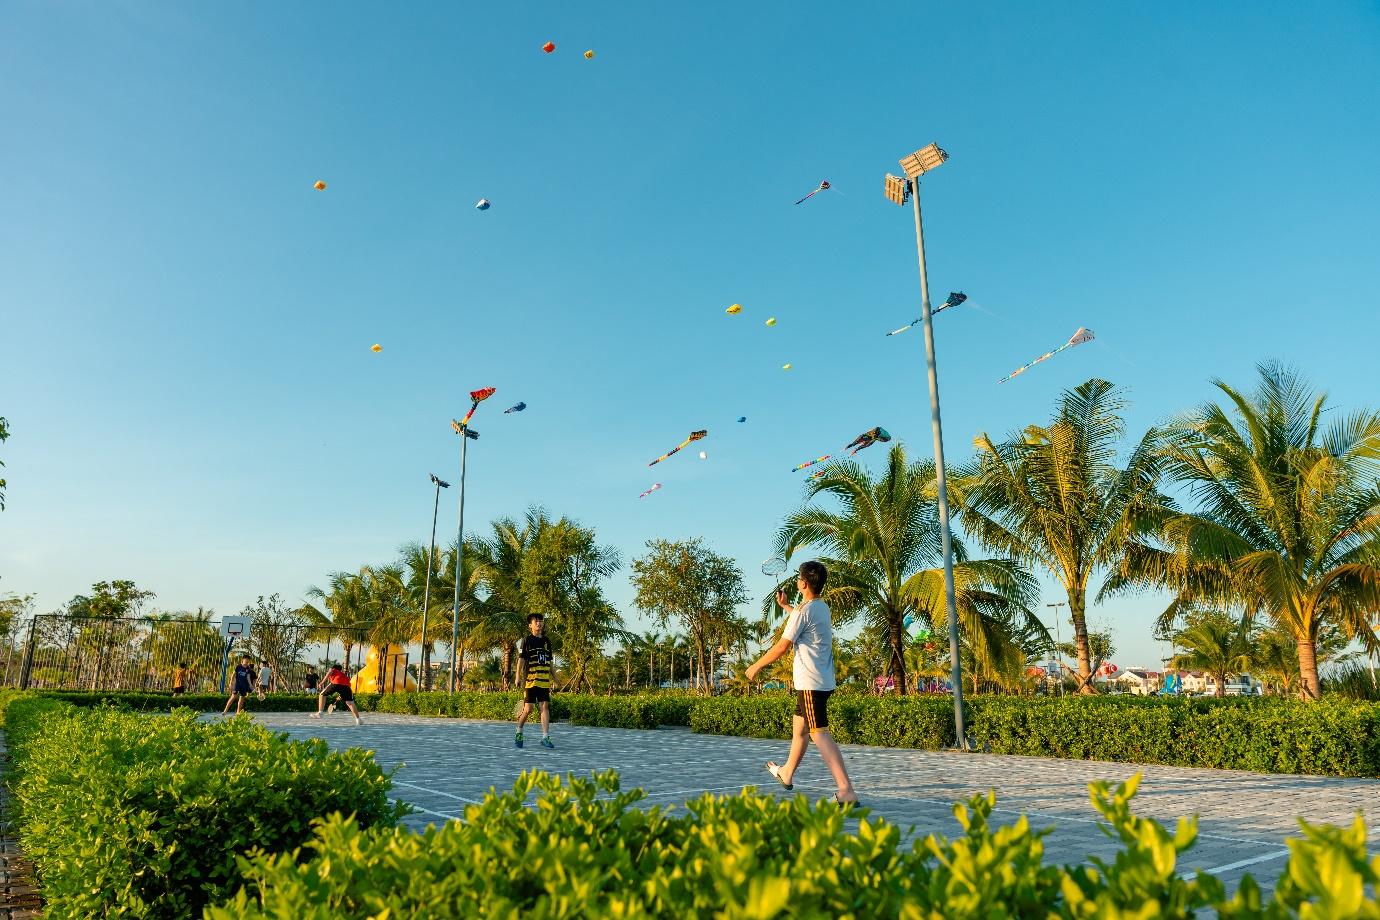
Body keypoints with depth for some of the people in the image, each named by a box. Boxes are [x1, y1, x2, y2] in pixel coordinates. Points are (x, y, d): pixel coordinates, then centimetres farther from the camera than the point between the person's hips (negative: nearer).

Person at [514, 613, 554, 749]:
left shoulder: (546, 641, 14)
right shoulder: (526, 640, 0)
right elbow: (521, 659, -6)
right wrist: (518, 676, -14)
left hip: (544, 680, 4)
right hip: (530, 680, -4)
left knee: (545, 707, -4)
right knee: (528, 708, -2)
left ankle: (545, 737, -3)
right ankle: (519, 733, 21)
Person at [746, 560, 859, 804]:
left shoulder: (804, 611, -16)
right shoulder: (823, 608, 12)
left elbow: (782, 647, -14)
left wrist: (756, 666, -2)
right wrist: (785, 605, 46)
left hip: (811, 683, -10)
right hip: (823, 681, 10)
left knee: (819, 734, -15)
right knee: (799, 726, 24)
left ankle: (846, 791, -23)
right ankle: (786, 773, 41)